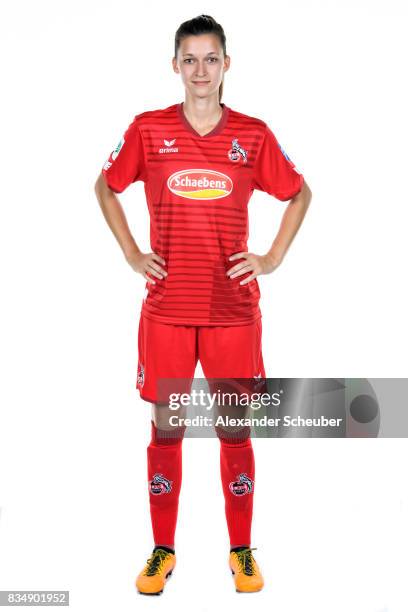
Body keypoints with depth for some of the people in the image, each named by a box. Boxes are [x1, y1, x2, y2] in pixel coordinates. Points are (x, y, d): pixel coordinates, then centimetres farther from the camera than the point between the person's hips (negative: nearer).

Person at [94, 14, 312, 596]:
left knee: (235, 428, 6)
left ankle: (242, 552, 22)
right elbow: (106, 186, 15)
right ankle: (162, 552, 22)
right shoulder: (148, 129, 1)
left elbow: (299, 194, 14)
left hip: (234, 309, 0)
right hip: (166, 307, 0)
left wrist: (272, 258, 4)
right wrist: (132, 254, 5)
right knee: (165, 428, 6)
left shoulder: (253, 133, 2)